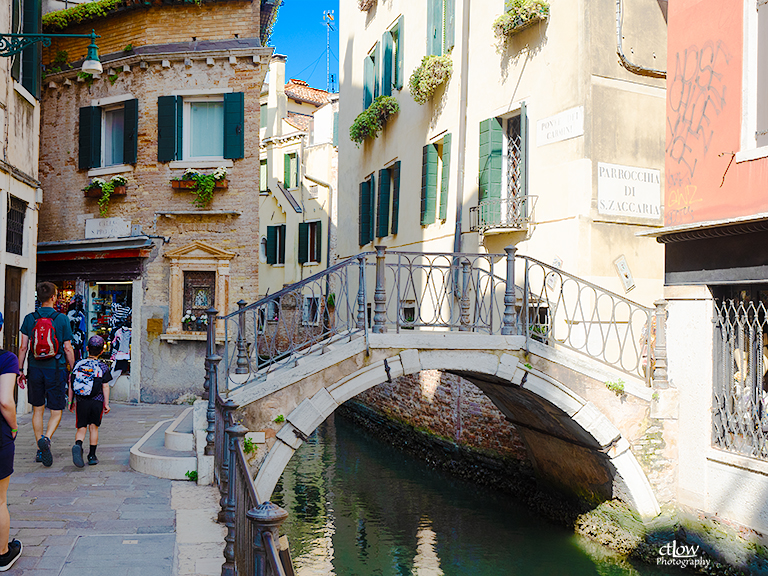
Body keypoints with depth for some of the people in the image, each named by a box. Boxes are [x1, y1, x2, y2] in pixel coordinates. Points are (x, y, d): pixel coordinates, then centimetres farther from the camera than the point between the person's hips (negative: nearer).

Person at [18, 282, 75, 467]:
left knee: (38, 410, 15)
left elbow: (23, 347, 0)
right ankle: (46, 438, -21)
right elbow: (68, 349, -5)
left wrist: (20, 371, 8)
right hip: (56, 370, -3)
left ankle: (40, 450, 18)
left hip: (35, 369, 3)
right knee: (56, 412, 6)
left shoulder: (29, 318, 0)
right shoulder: (62, 319, -6)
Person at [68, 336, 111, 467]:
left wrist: (71, 402, 14)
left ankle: (78, 445, -24)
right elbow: (105, 387, -4)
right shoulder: (103, 367, -3)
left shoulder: (78, 365, 4)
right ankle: (92, 455, 14)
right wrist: (106, 404, 2)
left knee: (81, 428, 6)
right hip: (97, 402, -1)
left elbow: (71, 385, 6)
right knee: (93, 427, 11)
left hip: (81, 402, 1)